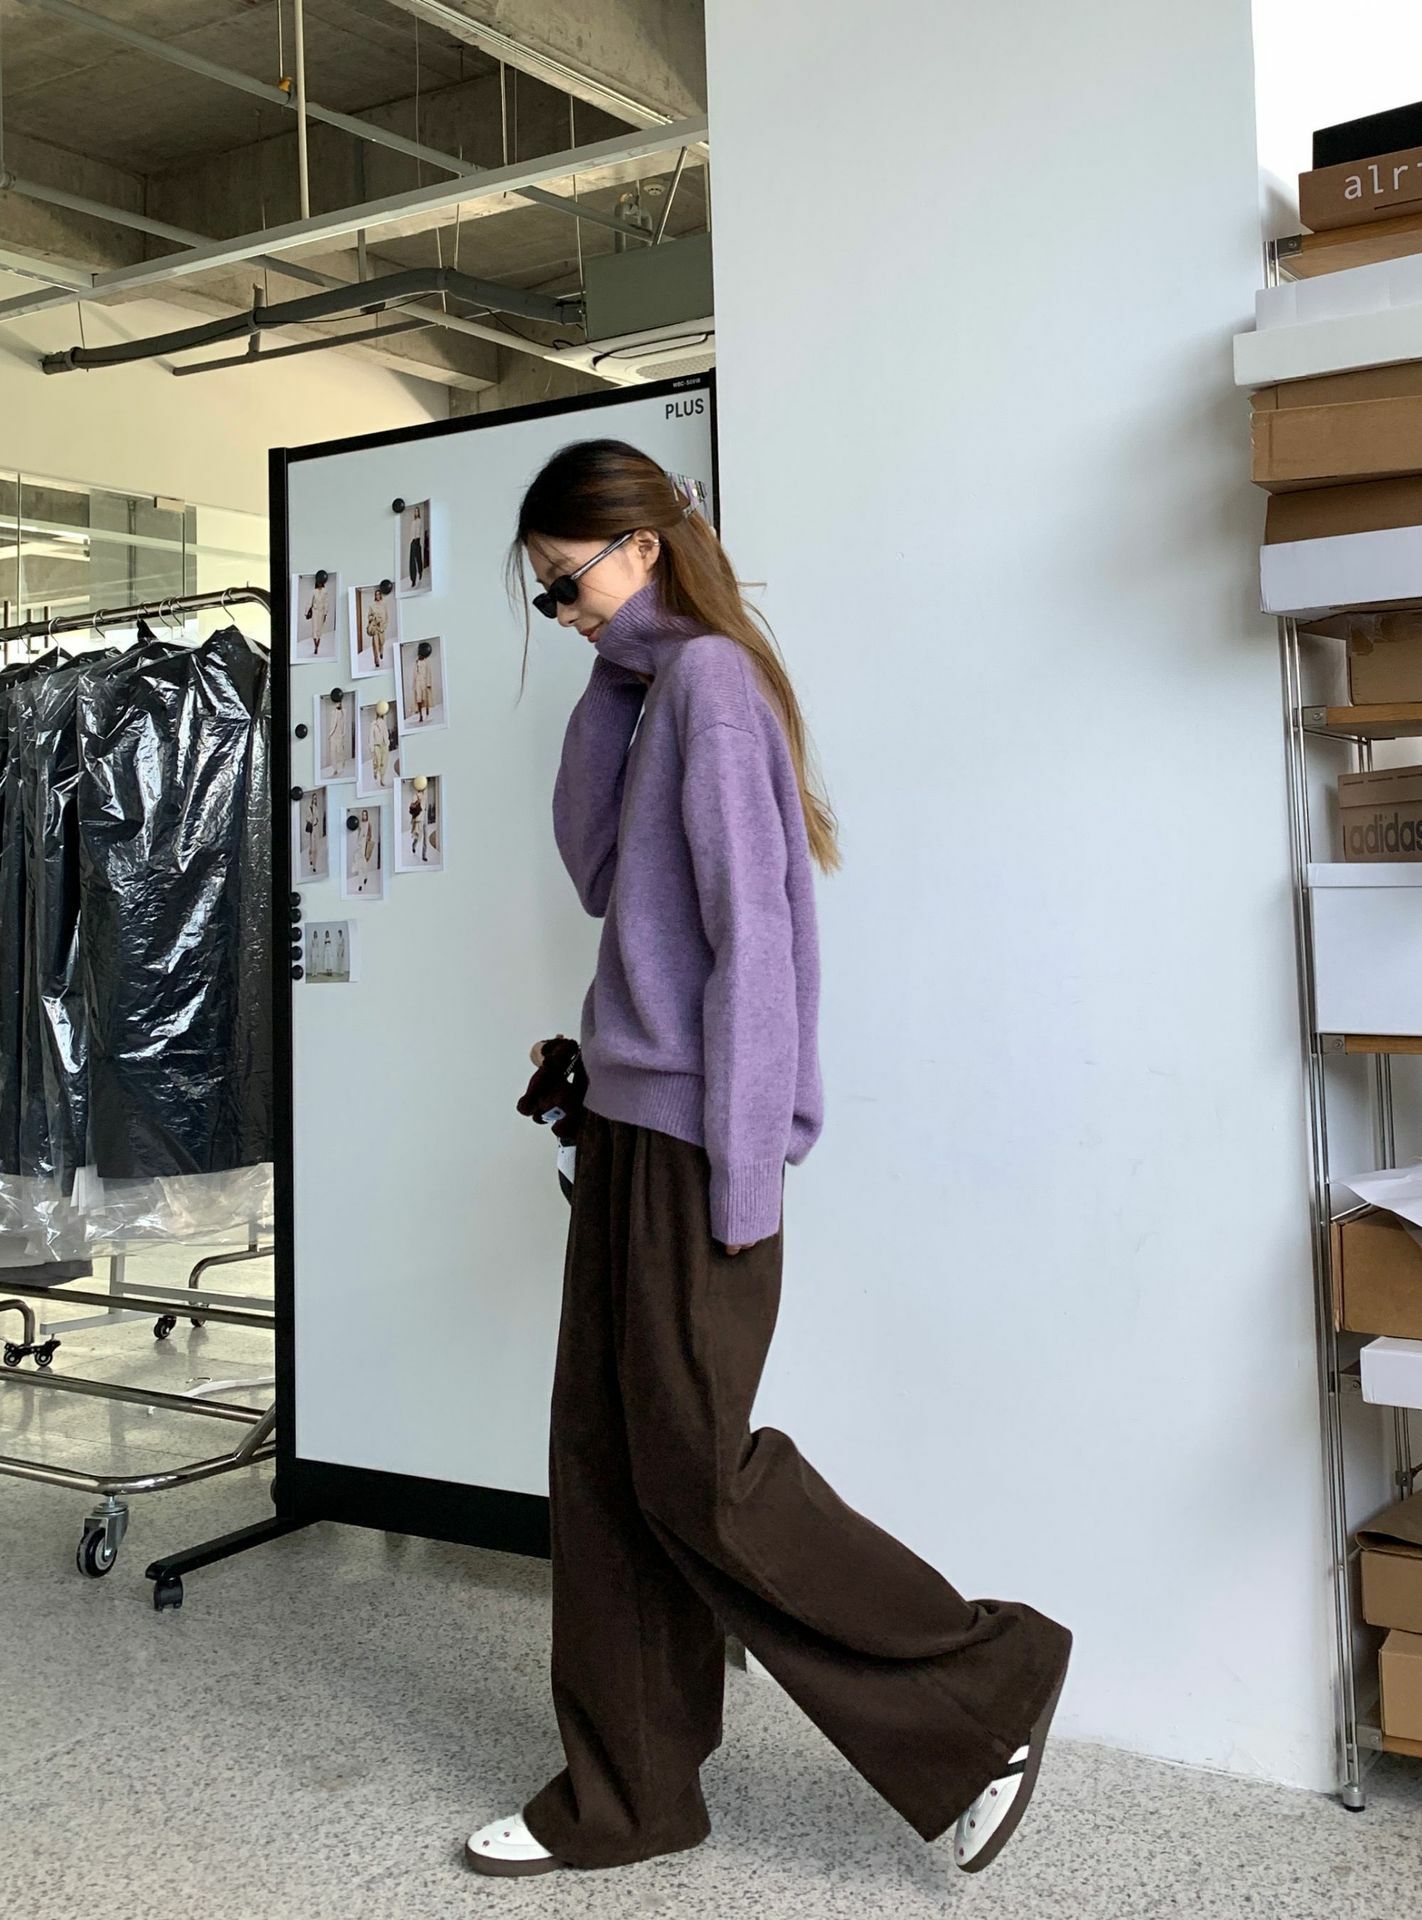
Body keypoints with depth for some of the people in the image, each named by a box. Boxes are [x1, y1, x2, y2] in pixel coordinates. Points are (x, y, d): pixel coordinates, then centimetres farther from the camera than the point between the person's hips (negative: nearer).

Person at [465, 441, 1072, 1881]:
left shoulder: (709, 677, -13)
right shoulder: (653, 688, 16)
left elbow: (751, 928, -20)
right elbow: (594, 875, 14)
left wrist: (742, 1173, -21)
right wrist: (610, 685, 6)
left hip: (692, 1140, -9)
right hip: (629, 1123, 9)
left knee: (694, 1476, -1)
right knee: (600, 1459, 11)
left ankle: (983, 1697, 13)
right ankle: (624, 1792, 24)